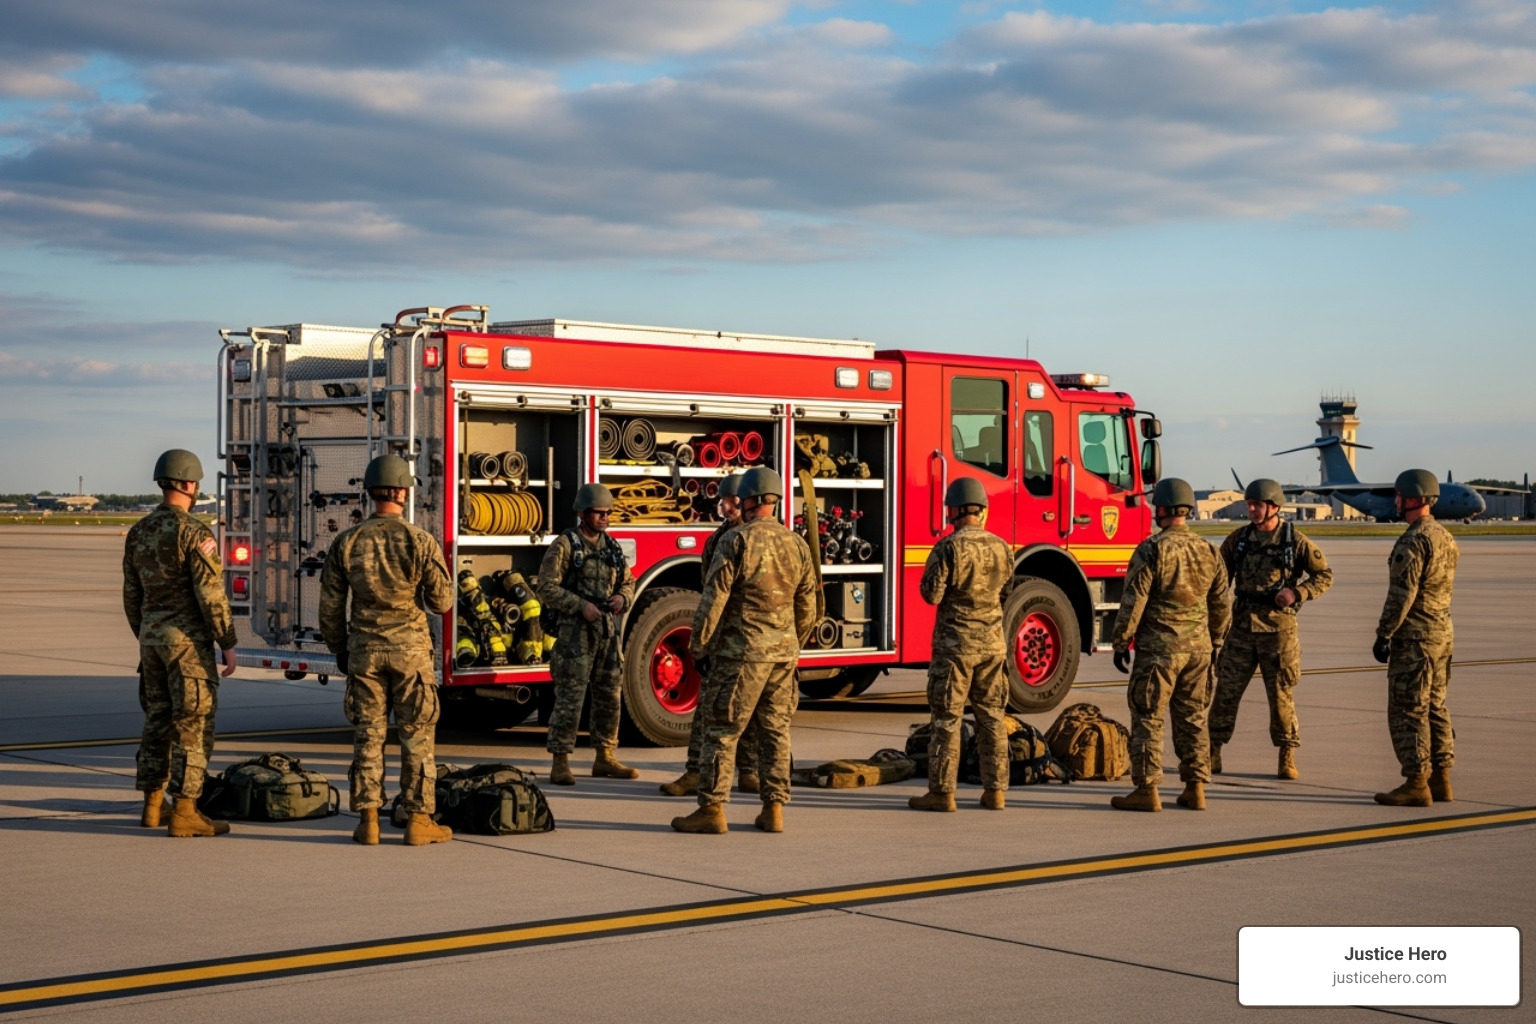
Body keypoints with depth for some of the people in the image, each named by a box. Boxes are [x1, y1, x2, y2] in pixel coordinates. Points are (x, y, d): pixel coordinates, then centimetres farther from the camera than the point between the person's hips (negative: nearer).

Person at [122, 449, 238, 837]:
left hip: (153, 638, 8)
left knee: (158, 720, 15)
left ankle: (153, 805, 20)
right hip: (188, 640, -8)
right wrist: (228, 644, -12)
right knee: (193, 724, -4)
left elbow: (132, 595, 14)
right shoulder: (194, 532, -15)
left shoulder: (139, 532, 9)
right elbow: (211, 595, -18)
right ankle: (184, 814, -6)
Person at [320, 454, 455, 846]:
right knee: (416, 735, 4)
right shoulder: (420, 541, -9)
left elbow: (330, 606, 3)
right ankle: (418, 820, 6)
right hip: (410, 651, -2)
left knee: (367, 734, 8)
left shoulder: (346, 542, -1)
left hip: (364, 651, 2)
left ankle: (368, 819, 9)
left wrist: (339, 649, 16)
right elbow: (442, 601, -5)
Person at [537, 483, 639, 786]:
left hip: (608, 631, 7)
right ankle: (560, 764, -4)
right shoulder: (565, 545, -7)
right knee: (569, 699, -7)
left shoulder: (612, 547, 12)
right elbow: (547, 588, -12)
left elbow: (628, 583, 18)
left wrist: (622, 597, -4)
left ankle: (604, 758, 22)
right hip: (575, 632, -6)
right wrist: (581, 605, -20)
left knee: (609, 697, 11)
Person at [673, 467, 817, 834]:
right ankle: (774, 808, 12)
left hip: (743, 652, -6)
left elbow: (715, 596, -13)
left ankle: (712, 809, -2)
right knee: (776, 730, 11)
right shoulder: (797, 544, 7)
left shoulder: (737, 540, -10)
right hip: (783, 652, 6)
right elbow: (807, 606, 13)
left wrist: (698, 643, -3)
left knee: (722, 730, -1)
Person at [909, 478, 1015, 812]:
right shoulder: (1001, 547, 2)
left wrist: (929, 576, 6)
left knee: (947, 718, 1)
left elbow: (932, 595, -14)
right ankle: (995, 790, 13)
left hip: (956, 642, -5)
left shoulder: (949, 548, -14)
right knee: (991, 716, 11)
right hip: (992, 643, 5)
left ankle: (942, 791, 2)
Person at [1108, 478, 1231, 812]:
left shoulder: (1152, 550, -12)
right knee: (1193, 718, 12)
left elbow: (1133, 602, -12)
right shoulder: (1208, 551, 5)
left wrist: (1120, 643, -3)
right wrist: (1215, 641, 24)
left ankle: (1147, 789, -1)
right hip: (1198, 646, 5)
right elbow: (1222, 605, 12)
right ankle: (1196, 788, 13)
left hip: (1159, 646, -5)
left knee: (1148, 718, 0)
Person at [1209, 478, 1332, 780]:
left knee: (1281, 694, 2)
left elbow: (1325, 575, 1)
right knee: (1226, 690, 2)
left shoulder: (1295, 540, -3)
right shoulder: (1238, 538, 6)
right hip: (1242, 627, 3)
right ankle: (1212, 755, 10)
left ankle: (1287, 758, 12)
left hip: (1278, 628, -3)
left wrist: (1298, 592, -15)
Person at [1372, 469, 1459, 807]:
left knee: (1408, 711, -5)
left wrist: (1383, 635, -15)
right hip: (1442, 634, 9)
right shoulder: (1446, 538, 12)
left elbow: (1401, 594, -21)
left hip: (1414, 638, -9)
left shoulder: (1413, 542, -17)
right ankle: (1440, 780, 16)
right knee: (1435, 708, 13)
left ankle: (1416, 784, -6)